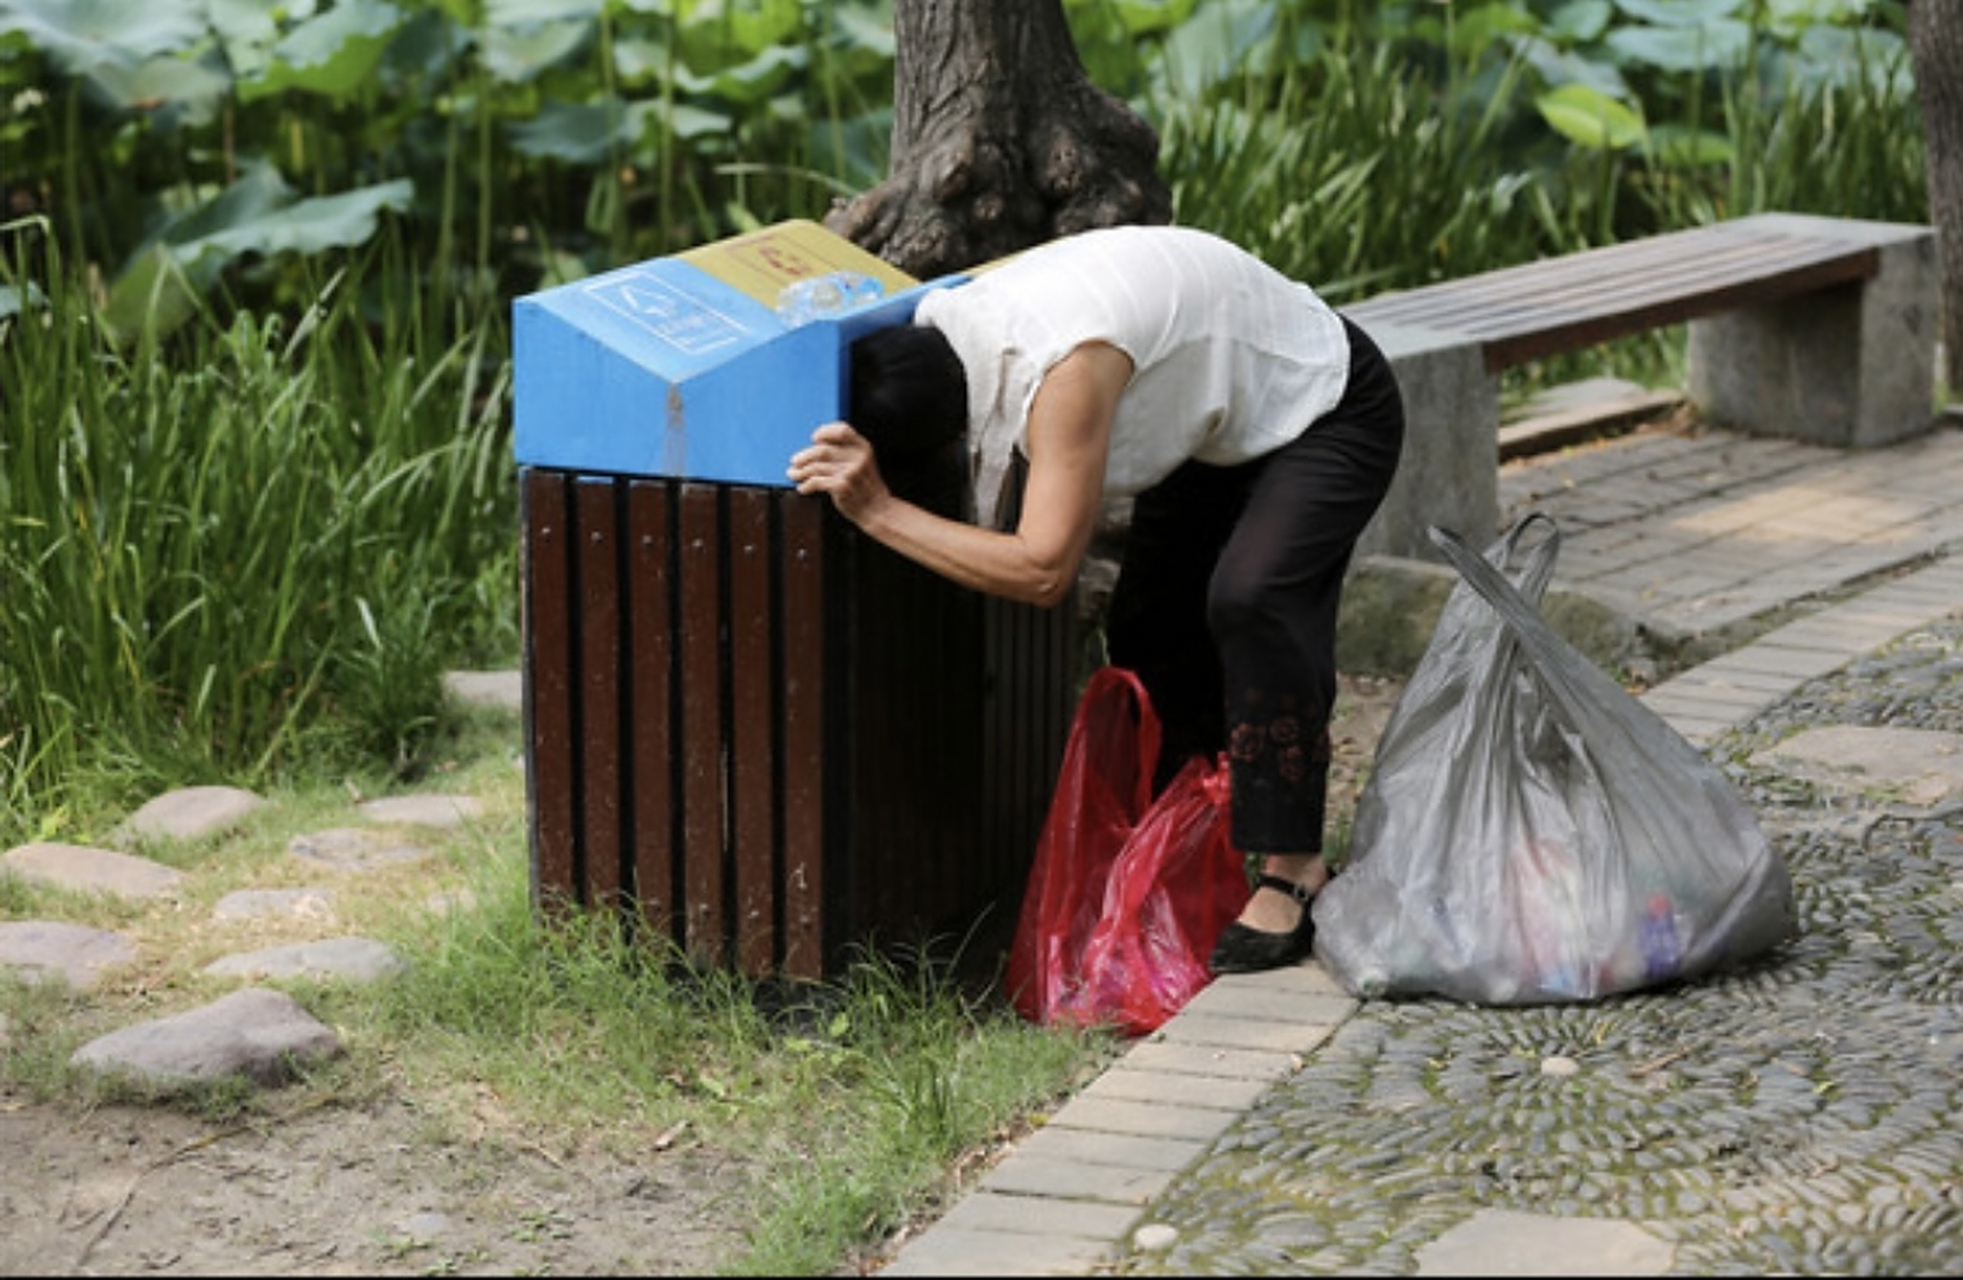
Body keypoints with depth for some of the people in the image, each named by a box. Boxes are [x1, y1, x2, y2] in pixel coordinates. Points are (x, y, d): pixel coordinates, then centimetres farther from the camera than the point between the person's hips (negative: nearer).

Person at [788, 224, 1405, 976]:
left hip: (1327, 409, -9)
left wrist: (878, 511, -41)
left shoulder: (1064, 367, -41)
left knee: (1248, 597, -28)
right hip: (1220, 427, 9)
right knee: (1147, 628, 2)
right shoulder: (944, 329, -14)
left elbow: (1043, 569, -41)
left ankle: (1293, 878, -23)